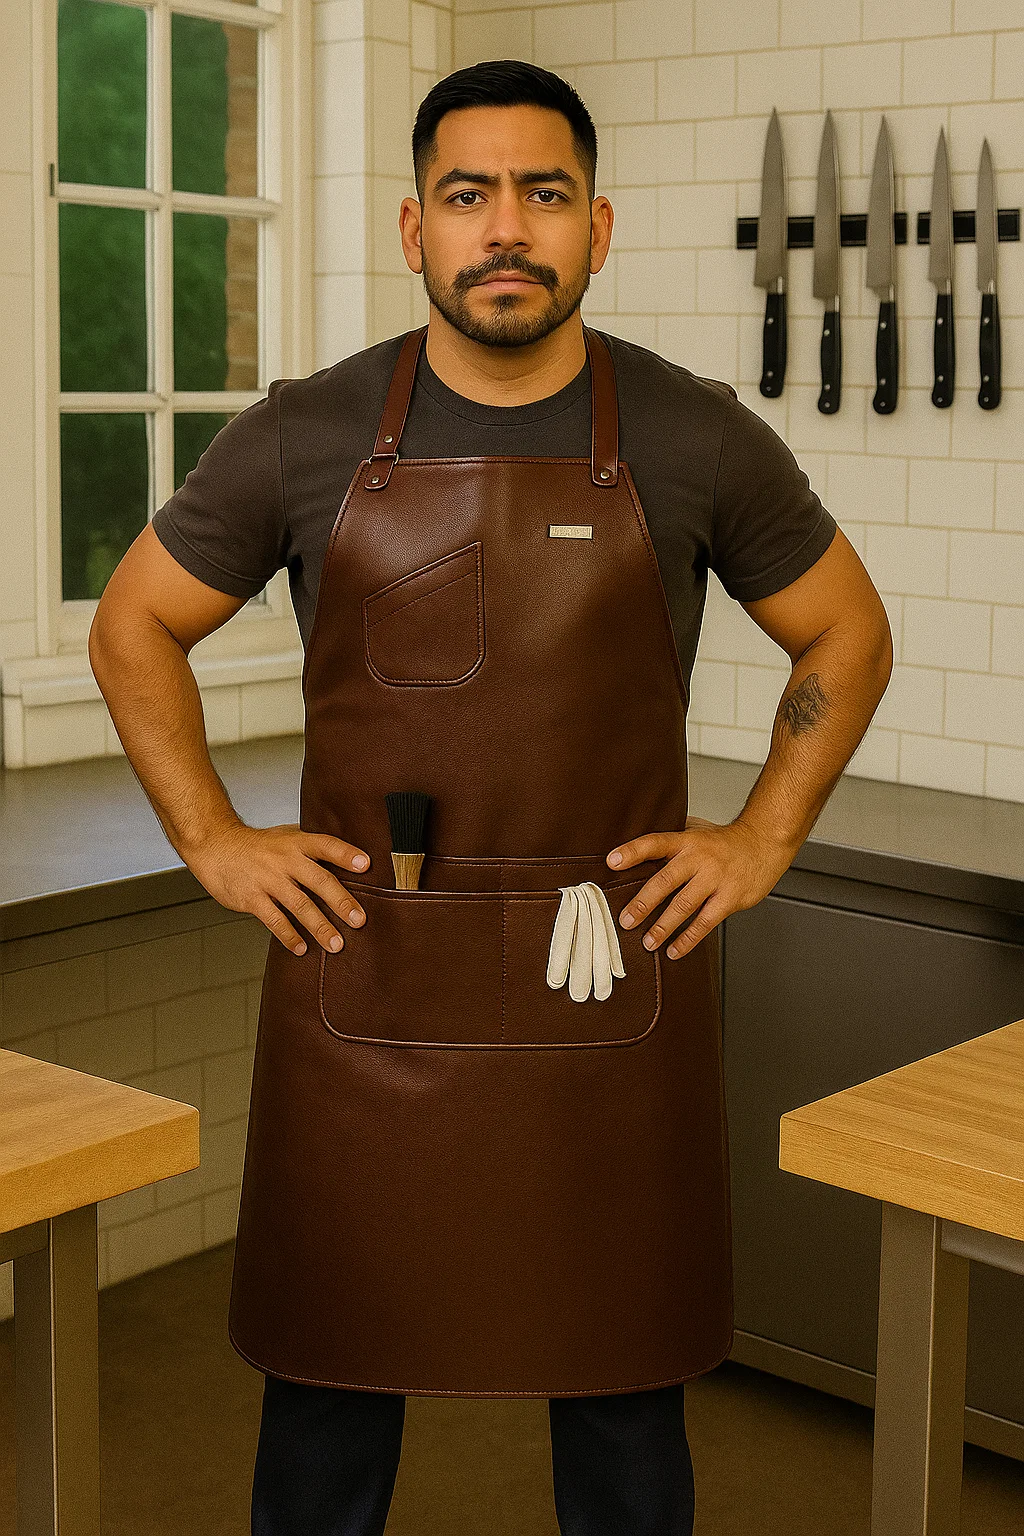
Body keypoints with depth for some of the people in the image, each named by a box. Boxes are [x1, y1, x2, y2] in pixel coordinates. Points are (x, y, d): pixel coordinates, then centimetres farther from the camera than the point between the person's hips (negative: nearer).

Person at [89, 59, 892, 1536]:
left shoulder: (698, 439, -2)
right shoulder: (304, 438, -1)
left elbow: (847, 637, 12)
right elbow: (135, 628, 11)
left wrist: (761, 840, 4)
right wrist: (213, 842, 3)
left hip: (610, 978, 0)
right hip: (362, 970, 0)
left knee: (621, 1384, 12)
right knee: (328, 1363, 10)